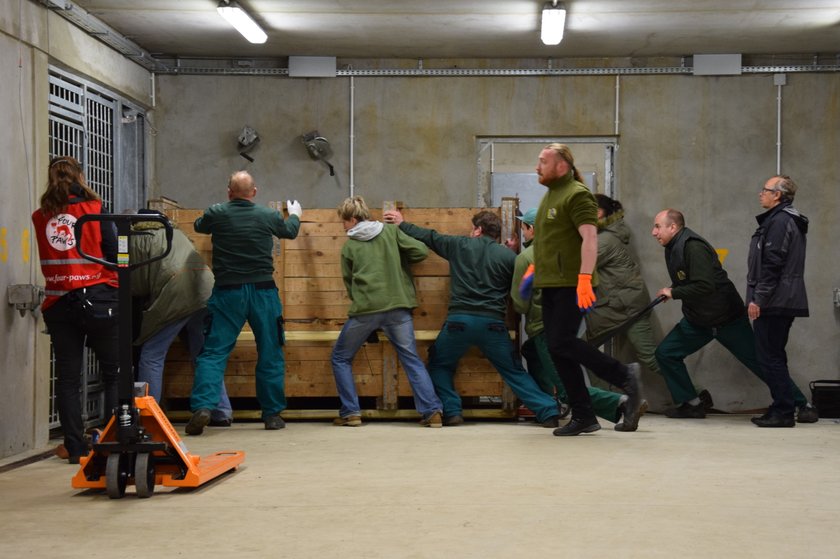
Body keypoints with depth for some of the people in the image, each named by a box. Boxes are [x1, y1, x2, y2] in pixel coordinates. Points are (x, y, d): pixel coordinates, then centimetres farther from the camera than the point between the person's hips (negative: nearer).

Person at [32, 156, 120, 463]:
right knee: (114, 374, 7)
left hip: (58, 304, 3)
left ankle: (75, 447, 6)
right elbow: (114, 253, -4)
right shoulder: (94, 209, -3)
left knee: (67, 378, 6)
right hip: (98, 299, -3)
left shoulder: (40, 217, 5)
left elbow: (48, 258, 13)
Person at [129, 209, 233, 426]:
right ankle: (222, 413, 12)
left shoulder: (136, 241, 10)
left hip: (175, 295, -6)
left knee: (151, 355, 4)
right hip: (206, 290, 6)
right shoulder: (176, 233, 31)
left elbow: (135, 285, 7)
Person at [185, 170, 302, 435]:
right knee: (270, 354, 11)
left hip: (227, 292, -1)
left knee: (213, 352, 1)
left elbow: (199, 226, 21)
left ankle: (202, 406, -16)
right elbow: (290, 231, 22)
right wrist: (295, 214, 45)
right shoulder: (269, 216, 0)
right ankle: (273, 413, 17)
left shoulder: (216, 214, -2)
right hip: (262, 291, 1)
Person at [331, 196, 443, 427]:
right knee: (412, 360, 8)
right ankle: (432, 411, -4)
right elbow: (421, 251, 2)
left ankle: (351, 412, 9)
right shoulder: (391, 231, 9)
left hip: (365, 309, -2)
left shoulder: (349, 247, 7)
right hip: (397, 307, 2)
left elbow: (349, 283, 11)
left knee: (341, 358, 16)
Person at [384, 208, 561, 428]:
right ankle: (548, 412, 0)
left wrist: (402, 224, 34)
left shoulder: (459, 244, 8)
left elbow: (428, 237, 19)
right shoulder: (508, 255, 6)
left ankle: (451, 412, 9)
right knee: (515, 372, 10)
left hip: (459, 320, -1)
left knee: (440, 366, 21)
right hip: (493, 323, 1)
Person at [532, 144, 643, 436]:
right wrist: (535, 266, 20)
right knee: (557, 349, 5)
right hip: (551, 284, 9)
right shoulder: (550, 195, 19)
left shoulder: (577, 195, -10)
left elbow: (590, 237, -20)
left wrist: (585, 277, -28)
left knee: (562, 342, -17)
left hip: (571, 284, -9)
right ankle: (583, 417, 10)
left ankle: (625, 376, -4)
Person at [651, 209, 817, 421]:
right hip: (696, 321, 9)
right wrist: (671, 292, 1)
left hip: (728, 320, -9)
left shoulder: (693, 247, -24)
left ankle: (802, 405, 10)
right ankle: (691, 404, 10)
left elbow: (705, 286, -33)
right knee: (665, 353, -2)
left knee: (758, 362, -2)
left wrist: (673, 293, -24)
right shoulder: (673, 248, 6)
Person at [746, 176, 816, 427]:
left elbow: (772, 264, -20)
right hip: (786, 302, 10)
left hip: (774, 302, -10)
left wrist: (757, 299, -19)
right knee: (774, 357, 14)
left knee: (769, 357, -6)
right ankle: (782, 409, 18)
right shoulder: (789, 220, 19)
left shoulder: (779, 221, -13)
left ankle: (783, 411, -5)